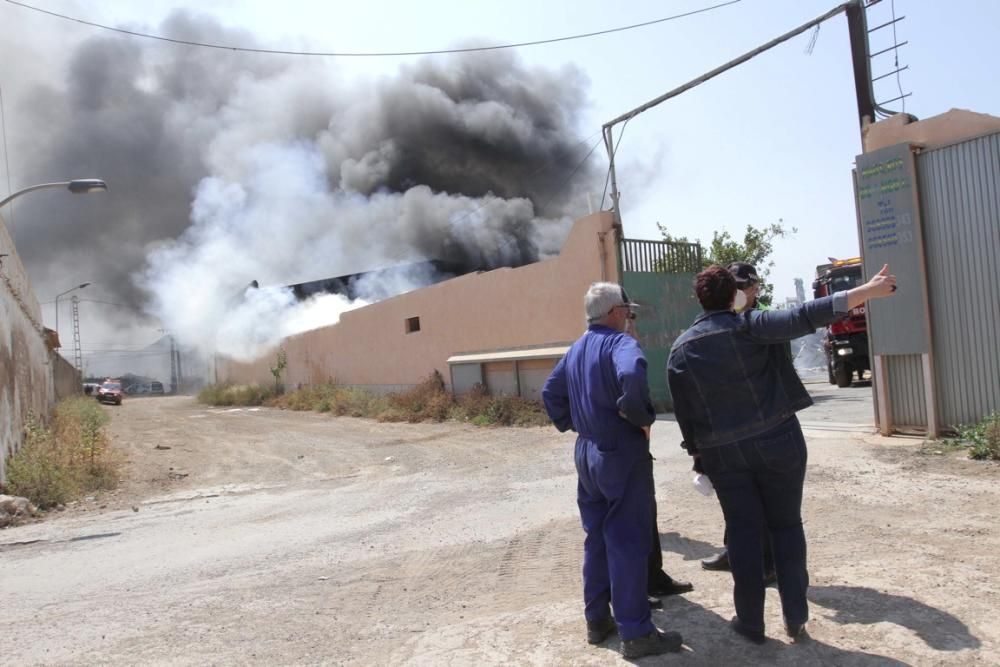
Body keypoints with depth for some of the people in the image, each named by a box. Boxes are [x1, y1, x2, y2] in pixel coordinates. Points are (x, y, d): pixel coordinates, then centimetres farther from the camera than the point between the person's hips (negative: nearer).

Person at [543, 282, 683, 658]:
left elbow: (551, 393, 17)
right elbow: (632, 375, -34)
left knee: (597, 538, 17)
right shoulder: (619, 342, -13)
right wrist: (642, 417, -20)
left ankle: (597, 619, 26)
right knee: (628, 541, -1)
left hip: (586, 452, 8)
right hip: (622, 452, -8)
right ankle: (635, 632, 8)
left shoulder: (576, 349, 12)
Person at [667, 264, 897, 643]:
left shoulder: (680, 349, 1)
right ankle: (795, 616, 16)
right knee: (786, 525, 13)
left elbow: (684, 413, 4)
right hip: (777, 441, -2)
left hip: (722, 453, 2)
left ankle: (750, 622, 16)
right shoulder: (748, 326, -9)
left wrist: (697, 453, 16)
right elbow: (801, 318, -22)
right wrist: (865, 292, -25)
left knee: (743, 532, 10)